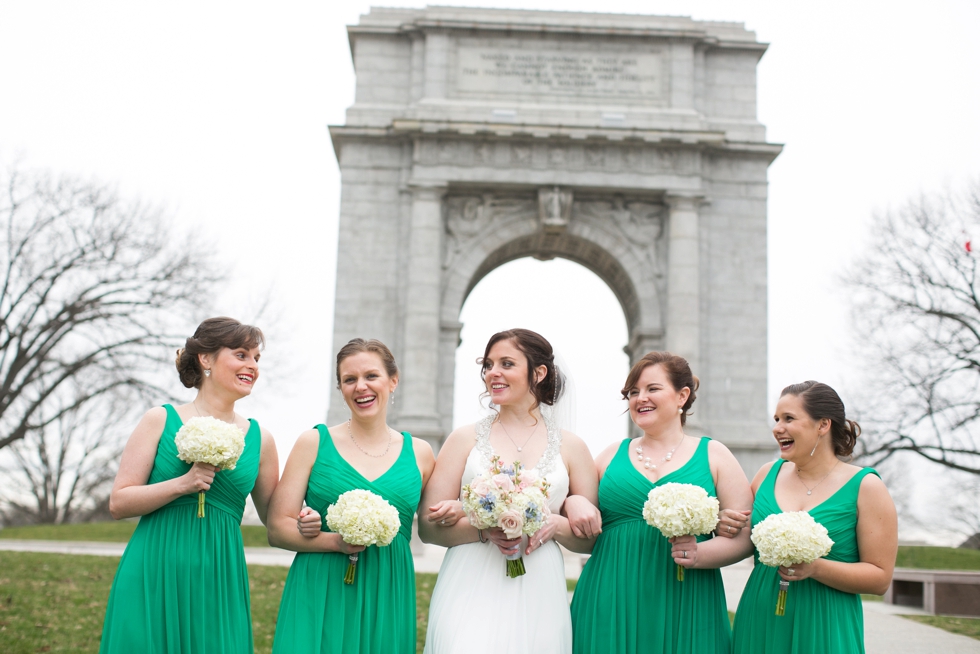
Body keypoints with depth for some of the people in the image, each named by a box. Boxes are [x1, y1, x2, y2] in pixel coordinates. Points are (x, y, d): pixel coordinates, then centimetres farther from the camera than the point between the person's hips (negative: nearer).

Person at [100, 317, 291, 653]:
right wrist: (183, 484, -15)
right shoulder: (161, 420, 2)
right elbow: (118, 503, -2)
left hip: (217, 584, 2)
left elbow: (274, 518, 16)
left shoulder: (259, 439, 8)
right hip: (153, 579, -2)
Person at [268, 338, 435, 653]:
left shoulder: (419, 453, 7)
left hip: (387, 601, 2)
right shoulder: (314, 442, 2)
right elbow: (277, 529, -1)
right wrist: (336, 541, -15)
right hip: (319, 596, -1)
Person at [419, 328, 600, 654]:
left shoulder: (570, 446, 8)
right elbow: (428, 527, 2)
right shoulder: (465, 439, 6)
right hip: (471, 593, -1)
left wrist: (556, 526, -9)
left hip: (538, 596, 1)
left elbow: (593, 538, 11)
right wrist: (484, 529, -14)